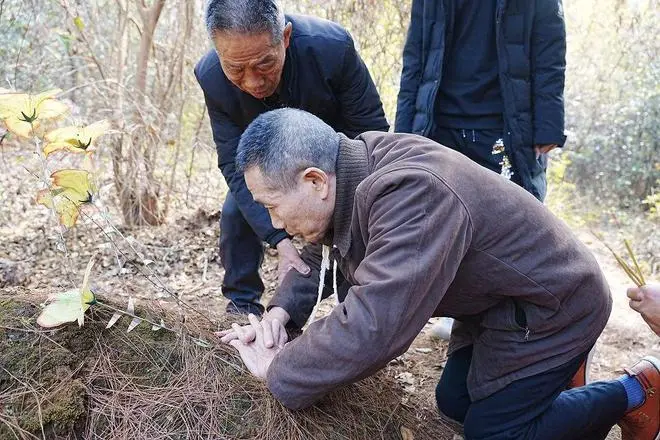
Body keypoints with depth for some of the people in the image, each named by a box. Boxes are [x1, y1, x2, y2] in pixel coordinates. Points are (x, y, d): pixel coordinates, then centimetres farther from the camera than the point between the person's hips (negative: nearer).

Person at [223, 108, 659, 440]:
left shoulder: (410, 194, -38)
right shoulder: (348, 173, -8)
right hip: (498, 301, 9)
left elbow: (371, 328, -43)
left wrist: (278, 373, -27)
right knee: (455, 402, 16)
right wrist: (282, 312, -11)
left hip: (551, 304, -8)